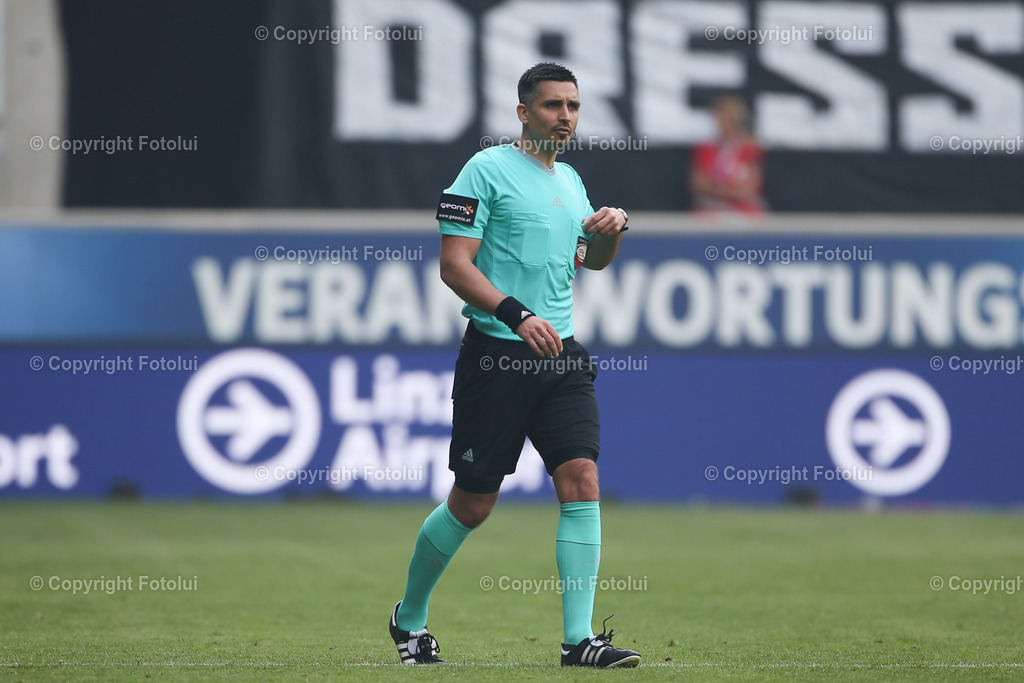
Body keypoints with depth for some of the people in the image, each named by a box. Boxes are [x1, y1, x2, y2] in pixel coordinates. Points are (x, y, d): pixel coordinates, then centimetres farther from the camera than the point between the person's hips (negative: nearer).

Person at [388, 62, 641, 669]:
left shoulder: (569, 180, 17)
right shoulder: (486, 170, -5)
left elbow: (591, 259, 32)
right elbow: (454, 264, -12)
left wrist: (611, 231, 9)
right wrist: (516, 314, -24)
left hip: (561, 355, 6)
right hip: (495, 357, -6)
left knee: (582, 480, -11)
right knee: (472, 504, 1)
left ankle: (579, 638, -12)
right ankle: (409, 618, 23)